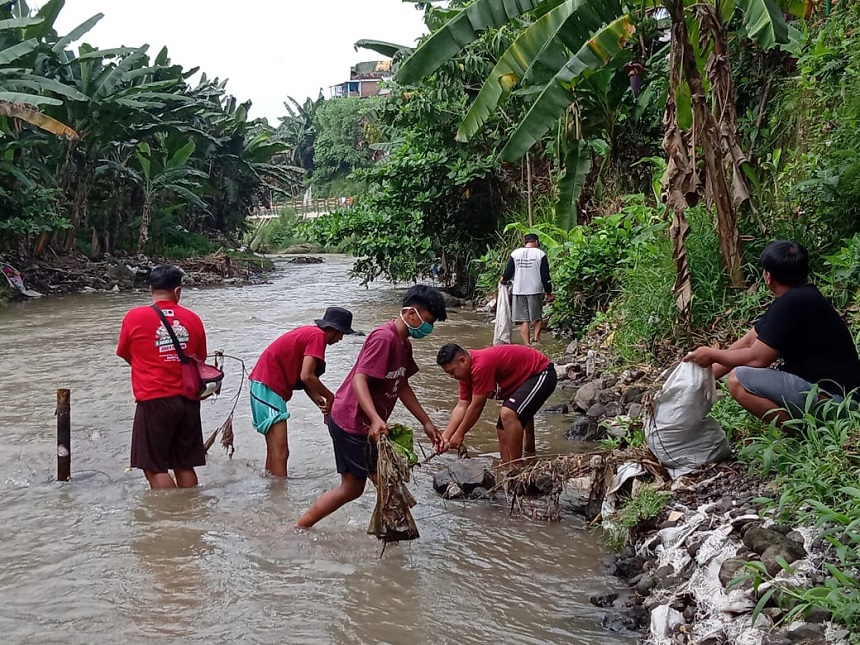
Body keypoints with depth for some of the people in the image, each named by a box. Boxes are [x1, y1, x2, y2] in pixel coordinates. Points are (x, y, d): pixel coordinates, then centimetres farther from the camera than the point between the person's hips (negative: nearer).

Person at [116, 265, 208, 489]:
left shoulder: (135, 317, -5)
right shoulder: (193, 319, 3)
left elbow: (125, 355, 9)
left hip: (155, 401, -4)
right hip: (188, 401, 4)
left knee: (155, 468, 3)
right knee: (185, 466, 13)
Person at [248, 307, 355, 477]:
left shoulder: (309, 332, 17)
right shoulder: (318, 336, -12)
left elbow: (302, 377, 13)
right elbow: (306, 376, -22)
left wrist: (320, 402, 0)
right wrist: (330, 397, -8)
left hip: (263, 382, 11)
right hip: (269, 386, -11)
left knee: (274, 450, 19)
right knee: (281, 453, -13)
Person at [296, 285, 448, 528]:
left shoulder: (403, 343, 11)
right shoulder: (384, 338, -20)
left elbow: (402, 387, 19)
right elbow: (359, 380, -27)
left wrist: (426, 423, 18)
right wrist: (376, 419, -40)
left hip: (352, 424, 10)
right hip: (353, 424, -10)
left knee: (352, 488, 17)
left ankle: (295, 530, 23)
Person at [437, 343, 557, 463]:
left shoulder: (481, 366, -30)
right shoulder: (466, 370, 0)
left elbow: (476, 407, -23)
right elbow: (462, 406, 2)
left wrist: (459, 435, -11)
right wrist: (445, 436, -5)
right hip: (525, 377, 11)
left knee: (508, 414, -28)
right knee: (503, 428, 12)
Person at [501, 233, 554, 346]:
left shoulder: (515, 253, 4)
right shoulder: (540, 254, -2)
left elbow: (508, 273, 5)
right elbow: (545, 276, -3)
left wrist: (503, 280, 27)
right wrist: (548, 292, 6)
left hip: (518, 291, 1)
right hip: (535, 290, -1)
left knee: (523, 319, 3)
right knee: (537, 316, 17)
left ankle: (527, 344, -1)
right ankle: (536, 337, 1)